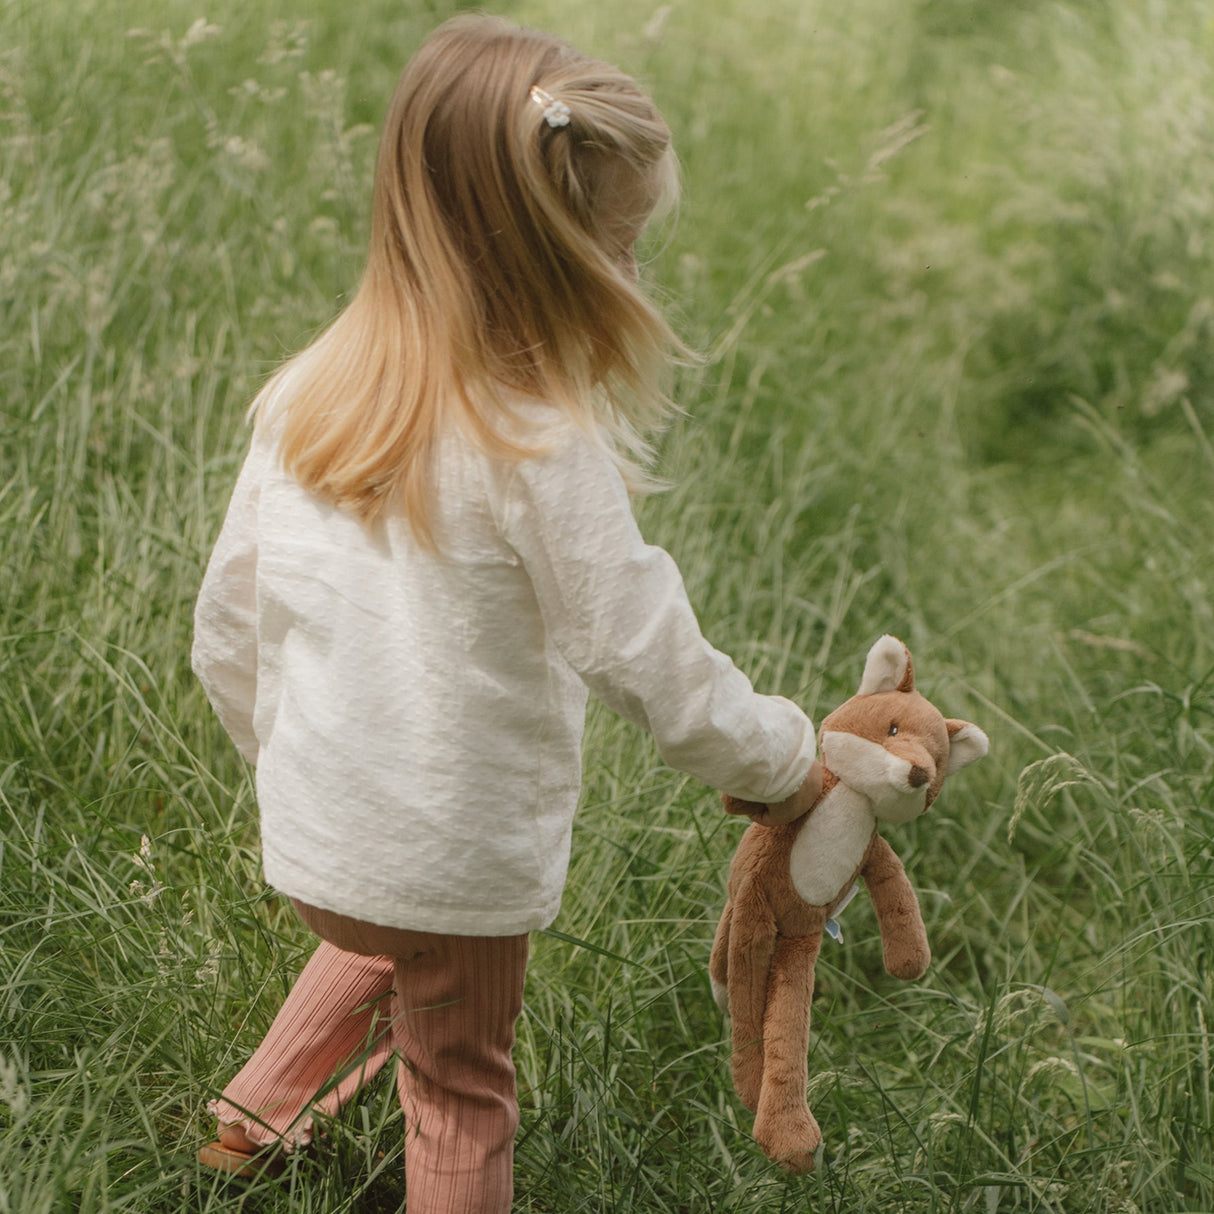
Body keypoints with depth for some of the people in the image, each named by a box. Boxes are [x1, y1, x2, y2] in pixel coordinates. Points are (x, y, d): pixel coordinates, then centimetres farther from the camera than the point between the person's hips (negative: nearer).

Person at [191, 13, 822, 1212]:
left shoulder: (301, 398, -6)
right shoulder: (544, 450, -24)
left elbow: (225, 634, 3)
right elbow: (656, 669, -17)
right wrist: (784, 760, 1)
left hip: (311, 837, 5)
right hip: (458, 862, -5)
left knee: (378, 945, 37)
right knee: (460, 1091, 19)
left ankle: (258, 1112, 44)